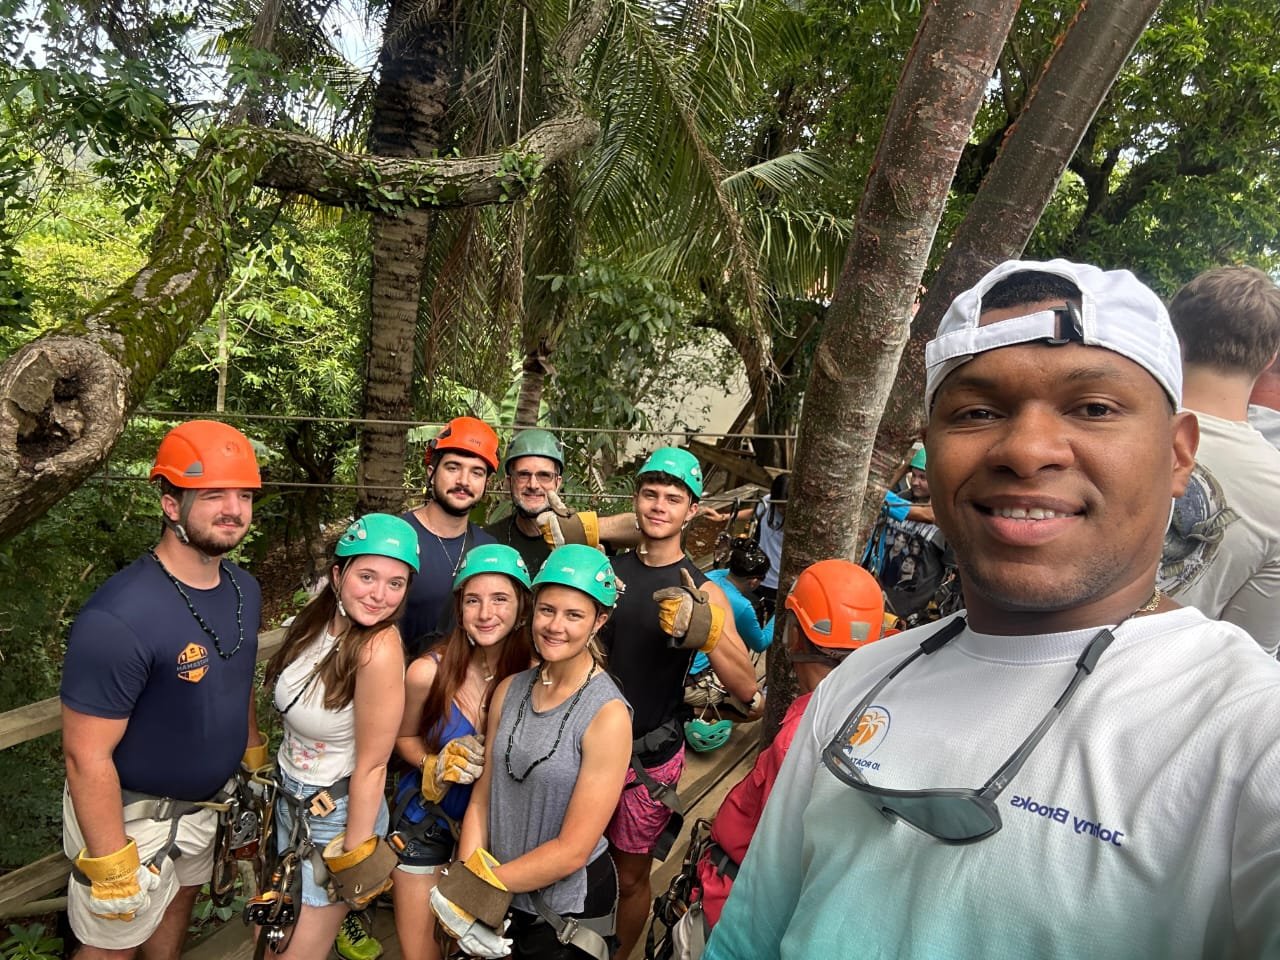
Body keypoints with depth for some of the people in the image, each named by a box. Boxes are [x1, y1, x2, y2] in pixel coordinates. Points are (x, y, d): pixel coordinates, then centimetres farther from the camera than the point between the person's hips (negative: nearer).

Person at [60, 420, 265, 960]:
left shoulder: (245, 590, -6)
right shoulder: (118, 618, -31)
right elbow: (86, 755, -25)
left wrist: (256, 764, 14)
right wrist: (110, 868, -20)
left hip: (205, 801, 7)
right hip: (131, 814, -6)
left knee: (178, 902, 27)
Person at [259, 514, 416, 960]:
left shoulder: (379, 649, -30)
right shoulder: (316, 619, -9)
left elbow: (371, 766, -23)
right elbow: (293, 707, 3)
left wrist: (354, 856, -16)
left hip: (338, 817, -7)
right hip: (289, 800, 7)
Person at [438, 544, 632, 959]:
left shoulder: (607, 715, -23)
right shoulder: (509, 690, -5)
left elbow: (572, 851, -21)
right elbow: (482, 799, -2)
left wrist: (481, 885, -16)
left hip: (569, 905, -5)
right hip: (507, 897, 5)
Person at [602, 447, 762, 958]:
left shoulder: (702, 591, -12)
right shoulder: (609, 568, -2)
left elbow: (748, 691, -18)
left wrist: (708, 631, -36)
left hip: (649, 757, -3)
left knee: (630, 876, 13)